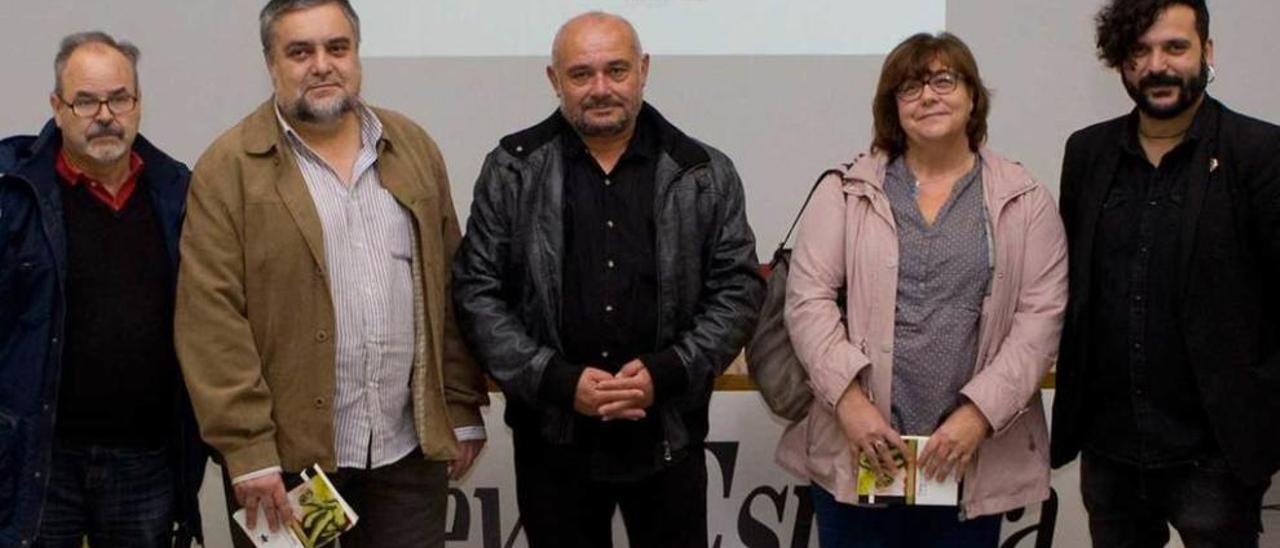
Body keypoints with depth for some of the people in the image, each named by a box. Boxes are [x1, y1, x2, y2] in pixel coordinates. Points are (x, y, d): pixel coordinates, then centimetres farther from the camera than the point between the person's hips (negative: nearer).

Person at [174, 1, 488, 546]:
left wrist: (462, 410, 7)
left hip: (409, 450, 3)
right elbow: (211, 318, -10)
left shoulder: (414, 148, 9)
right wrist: (247, 448, -15)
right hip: (286, 455, -3)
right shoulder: (229, 166, -4)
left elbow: (450, 290, 11)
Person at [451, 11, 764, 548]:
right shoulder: (512, 171, 0)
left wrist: (667, 373, -13)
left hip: (668, 437, 0)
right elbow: (476, 291, -2)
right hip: (552, 437, 0)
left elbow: (738, 290, 1)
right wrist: (557, 381, -12)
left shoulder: (705, 174, 1)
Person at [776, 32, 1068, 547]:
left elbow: (1041, 316, -2)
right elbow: (808, 298, -2)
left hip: (973, 461, 0)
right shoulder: (846, 192, 5)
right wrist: (848, 398, -14)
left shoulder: (1024, 200, 5)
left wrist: (978, 414, -12)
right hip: (857, 453, 0)